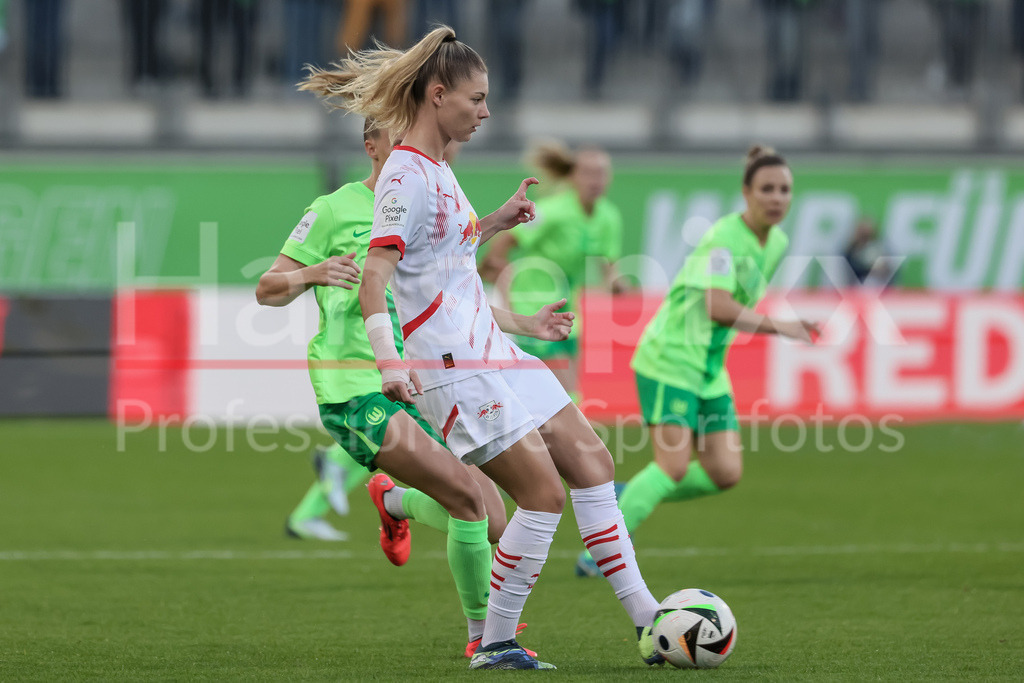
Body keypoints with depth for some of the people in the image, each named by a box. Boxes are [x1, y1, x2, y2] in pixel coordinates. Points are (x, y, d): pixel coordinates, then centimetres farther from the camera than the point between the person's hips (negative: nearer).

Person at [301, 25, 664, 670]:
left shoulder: (436, 169, 14)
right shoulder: (407, 175, -15)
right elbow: (376, 272, -26)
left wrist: (497, 221, 29)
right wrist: (388, 358, -39)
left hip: (490, 350, 10)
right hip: (451, 367, -10)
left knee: (592, 461, 8)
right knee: (545, 492, -12)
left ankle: (646, 619, 12)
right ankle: (496, 646, -2)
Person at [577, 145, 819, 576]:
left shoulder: (776, 243, 8)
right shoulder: (724, 237, -19)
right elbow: (719, 308, -29)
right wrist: (780, 327, -25)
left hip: (711, 370, 8)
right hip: (670, 359, -8)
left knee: (725, 474, -1)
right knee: (675, 466, -16)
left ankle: (627, 498, 16)